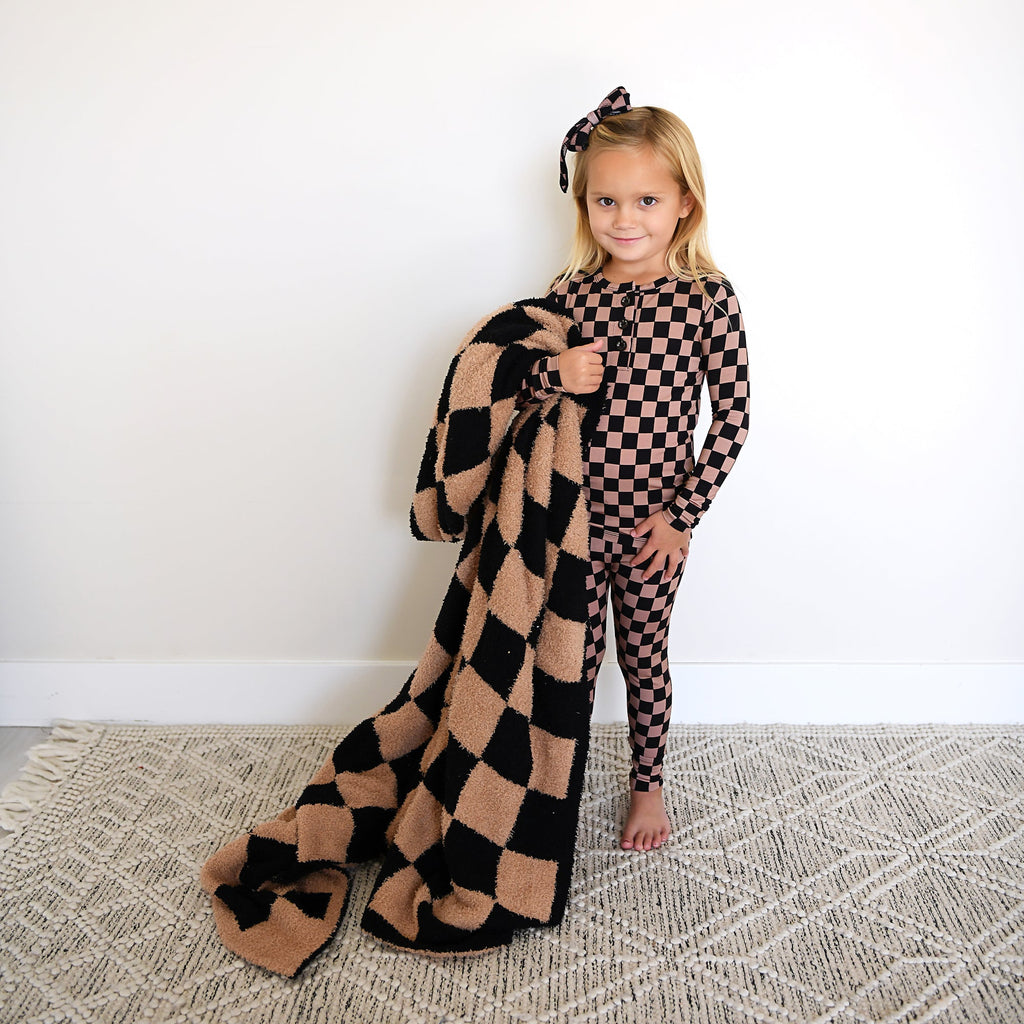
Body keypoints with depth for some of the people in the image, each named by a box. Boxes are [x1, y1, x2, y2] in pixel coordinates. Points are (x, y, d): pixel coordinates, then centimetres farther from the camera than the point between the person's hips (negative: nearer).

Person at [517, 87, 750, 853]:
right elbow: (520, 389, 6)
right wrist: (555, 376, -17)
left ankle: (649, 786, 38)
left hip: (654, 522, -1)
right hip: (573, 512, 1)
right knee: (572, 657, 12)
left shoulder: (707, 295, -10)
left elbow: (733, 417, -8)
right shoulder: (570, 292, -2)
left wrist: (682, 514, -11)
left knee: (644, 657, 15)